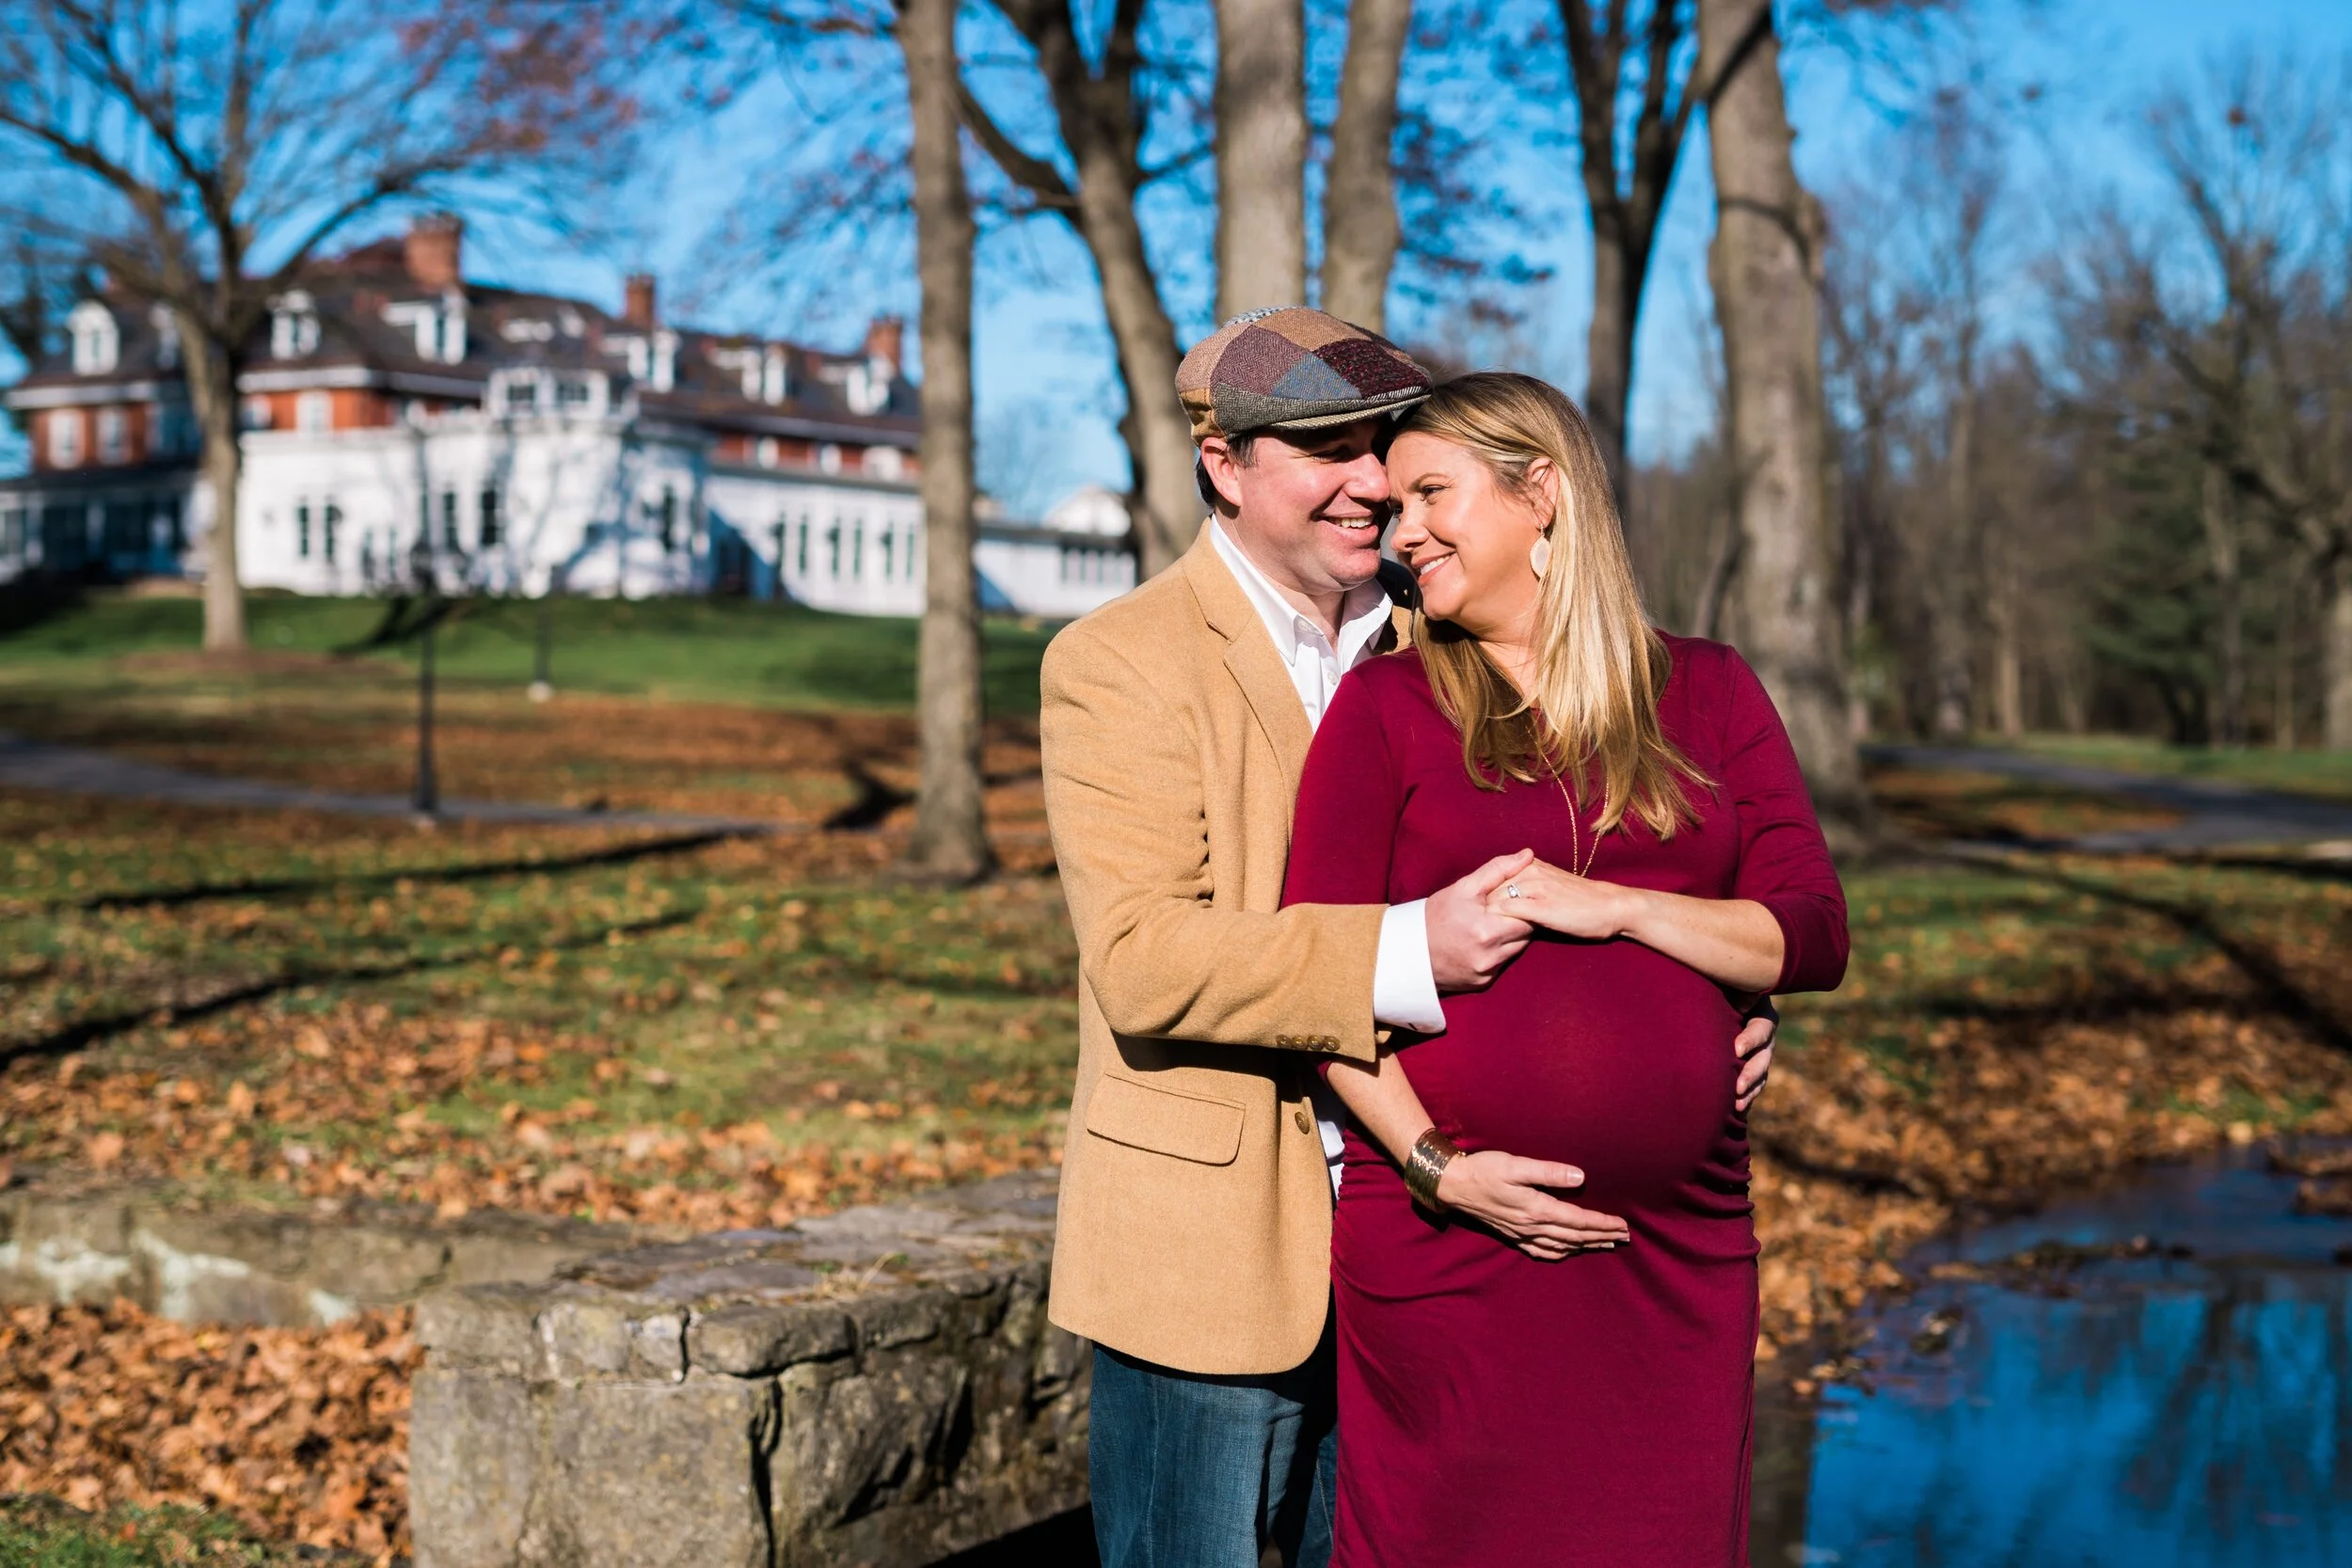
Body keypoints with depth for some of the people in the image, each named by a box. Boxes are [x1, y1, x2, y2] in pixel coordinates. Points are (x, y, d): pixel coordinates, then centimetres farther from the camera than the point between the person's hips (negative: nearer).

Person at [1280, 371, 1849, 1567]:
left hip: (1680, 1252, 2)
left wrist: (1614, 907, -11)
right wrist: (1431, 1160, -13)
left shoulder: (1708, 694, 10)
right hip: (1445, 1246, -2)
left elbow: (1814, 938, 3)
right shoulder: (1384, 707, 5)